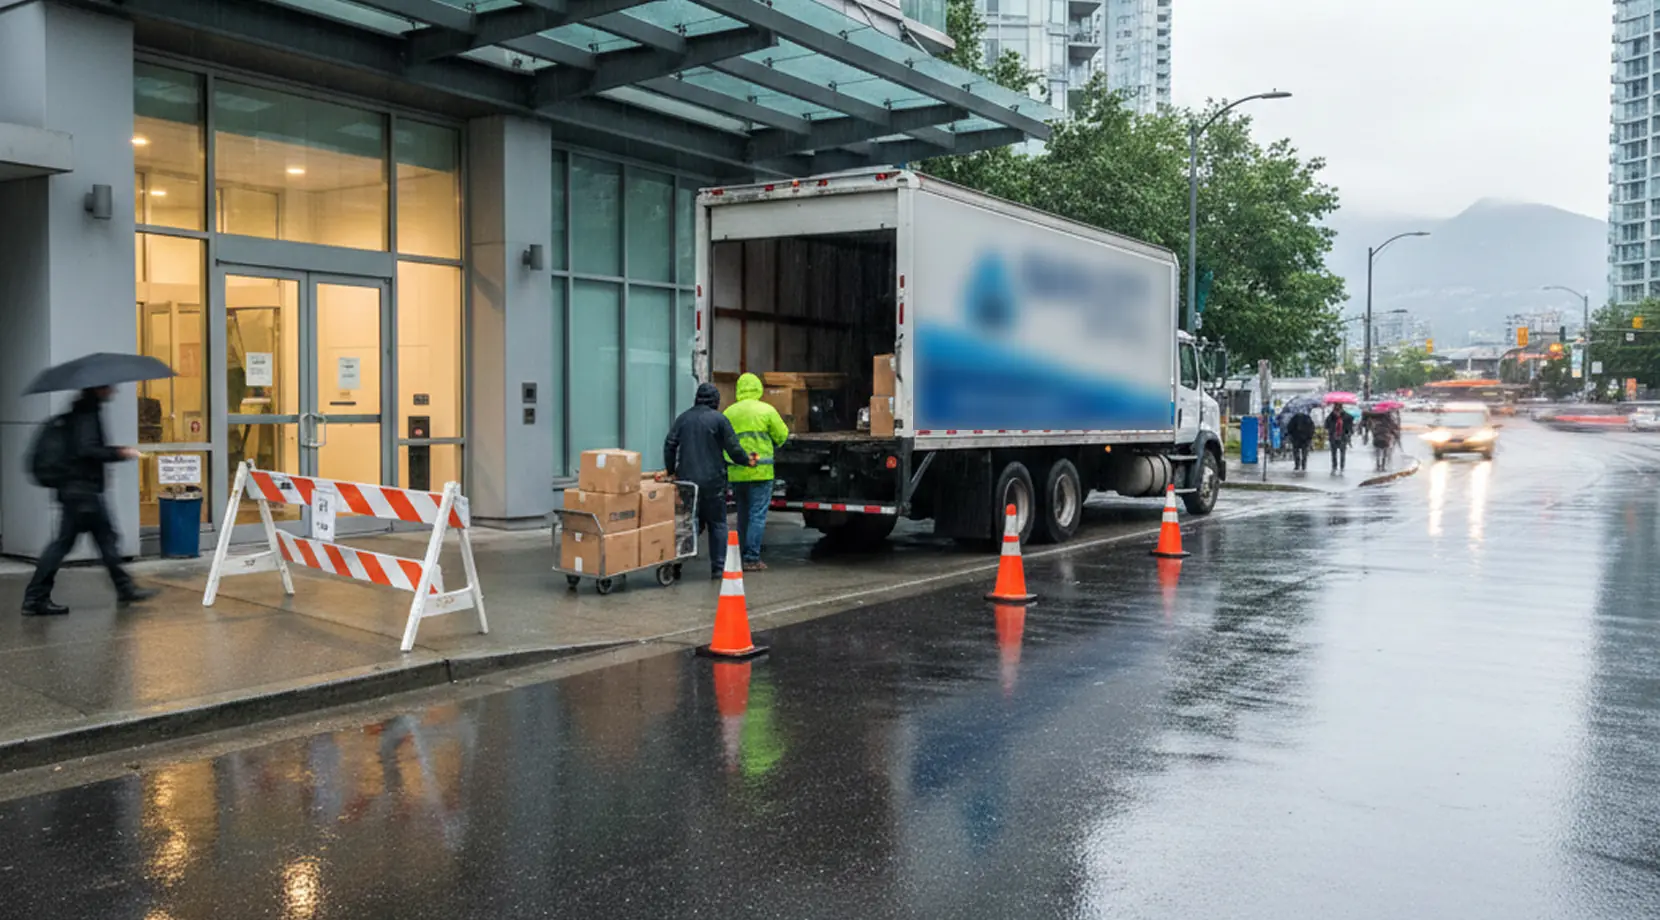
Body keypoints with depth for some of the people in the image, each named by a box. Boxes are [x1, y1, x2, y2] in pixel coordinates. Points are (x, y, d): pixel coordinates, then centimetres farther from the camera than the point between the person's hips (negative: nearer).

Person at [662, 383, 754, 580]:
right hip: (713, 480, -4)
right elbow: (733, 448, -8)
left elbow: (669, 445, 5)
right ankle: (718, 568, 5)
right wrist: (747, 460, 10)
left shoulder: (683, 418, 8)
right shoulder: (719, 419, -5)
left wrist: (670, 470, 17)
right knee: (717, 524, 6)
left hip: (687, 479, 4)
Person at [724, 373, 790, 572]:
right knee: (758, 516, -1)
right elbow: (782, 436, 2)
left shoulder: (728, 413, 6)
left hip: (736, 473, 4)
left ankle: (741, 556, 20)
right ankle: (752, 559, -3)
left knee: (742, 516, 15)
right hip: (760, 472, -4)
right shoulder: (766, 410, -5)